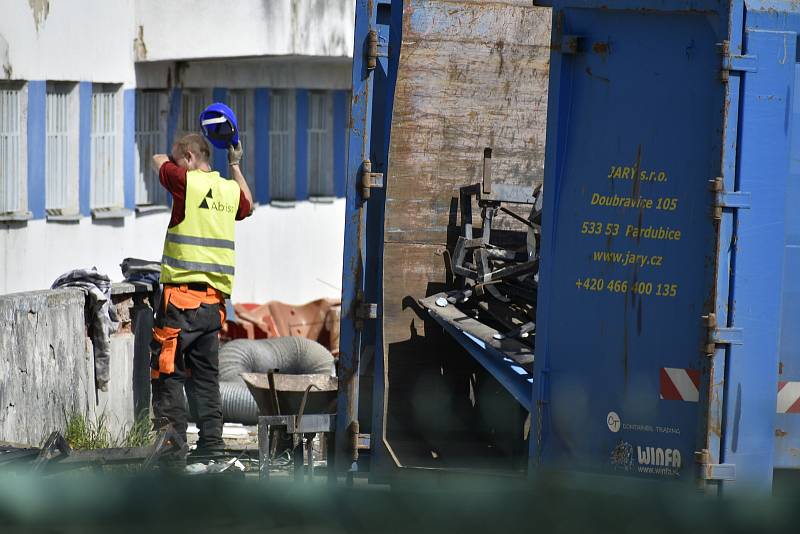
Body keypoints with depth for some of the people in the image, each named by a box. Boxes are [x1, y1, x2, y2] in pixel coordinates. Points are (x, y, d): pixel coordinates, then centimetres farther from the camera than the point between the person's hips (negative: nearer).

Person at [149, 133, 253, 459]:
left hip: (182, 295, -7)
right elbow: (247, 206, 36)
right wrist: (235, 166, 39)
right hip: (215, 301, 7)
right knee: (206, 377, 12)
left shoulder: (187, 181, -6)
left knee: (167, 374, -3)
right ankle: (211, 443, 10)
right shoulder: (230, 190, 11)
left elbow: (158, 161, 15)